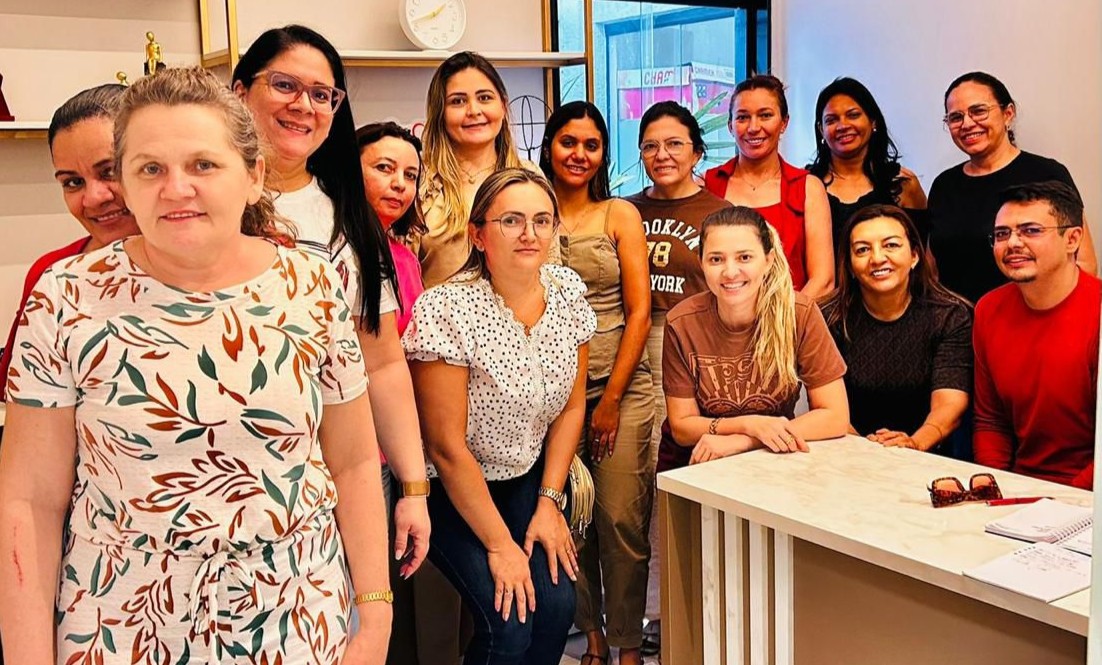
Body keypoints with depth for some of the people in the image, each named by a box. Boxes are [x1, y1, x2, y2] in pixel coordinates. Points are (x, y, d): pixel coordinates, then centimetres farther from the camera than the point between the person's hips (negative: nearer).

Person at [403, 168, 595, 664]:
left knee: (557, 603, -11)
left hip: (528, 478, 5)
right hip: (453, 489, -5)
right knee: (510, 623, -17)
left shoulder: (568, 292, -5)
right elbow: (446, 445, -20)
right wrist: (500, 544, -16)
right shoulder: (446, 309, -23)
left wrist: (549, 501, -2)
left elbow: (572, 406, 4)